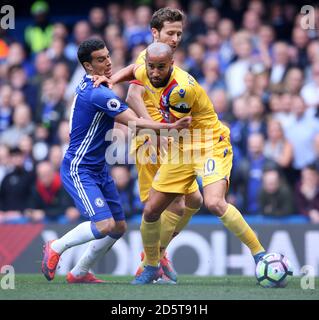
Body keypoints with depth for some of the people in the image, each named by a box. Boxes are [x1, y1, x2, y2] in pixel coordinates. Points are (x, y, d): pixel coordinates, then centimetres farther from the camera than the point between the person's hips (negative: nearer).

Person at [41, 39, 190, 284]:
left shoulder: (88, 84, 6)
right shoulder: (98, 94, -23)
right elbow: (135, 123, -24)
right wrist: (171, 127, -26)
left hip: (99, 169, 10)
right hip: (79, 170, -10)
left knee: (119, 227, 10)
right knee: (104, 225, -21)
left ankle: (79, 273, 23)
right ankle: (56, 247, 2)